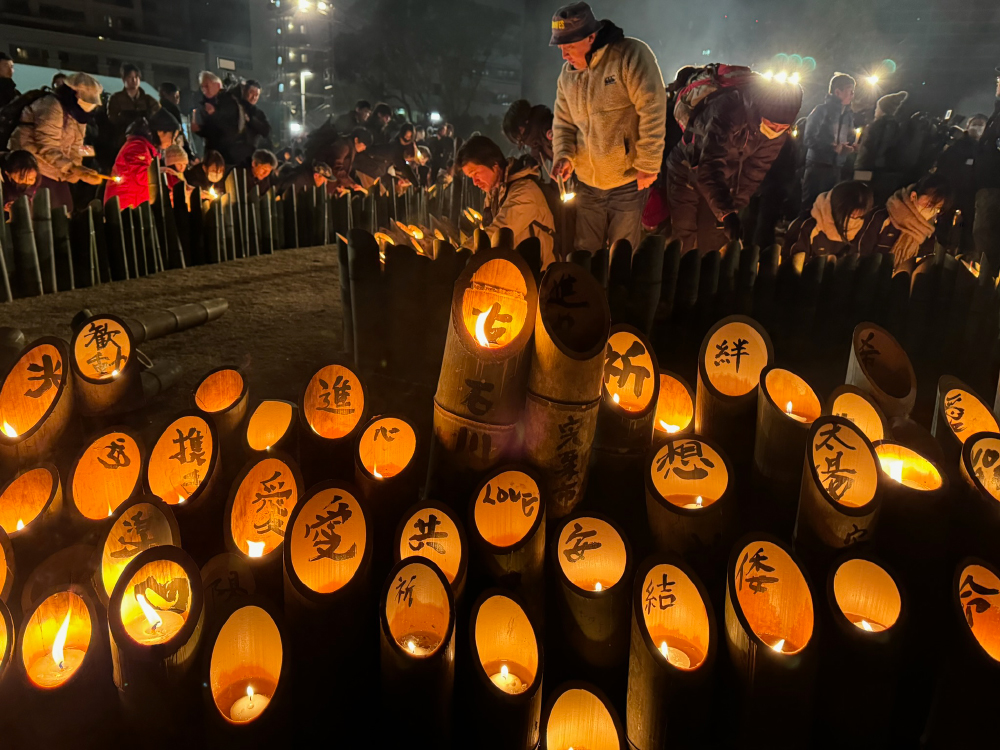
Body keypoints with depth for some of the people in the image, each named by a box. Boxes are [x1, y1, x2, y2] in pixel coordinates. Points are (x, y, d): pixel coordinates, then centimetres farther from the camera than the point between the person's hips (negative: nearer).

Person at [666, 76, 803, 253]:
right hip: (688, 170, -5)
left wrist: (735, 208, -14)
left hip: (723, 179, 5)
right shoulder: (729, 109, -36)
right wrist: (726, 213, -48)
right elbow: (709, 168, -40)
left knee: (713, 244, 3)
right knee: (684, 240, -7)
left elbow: (755, 170, -8)